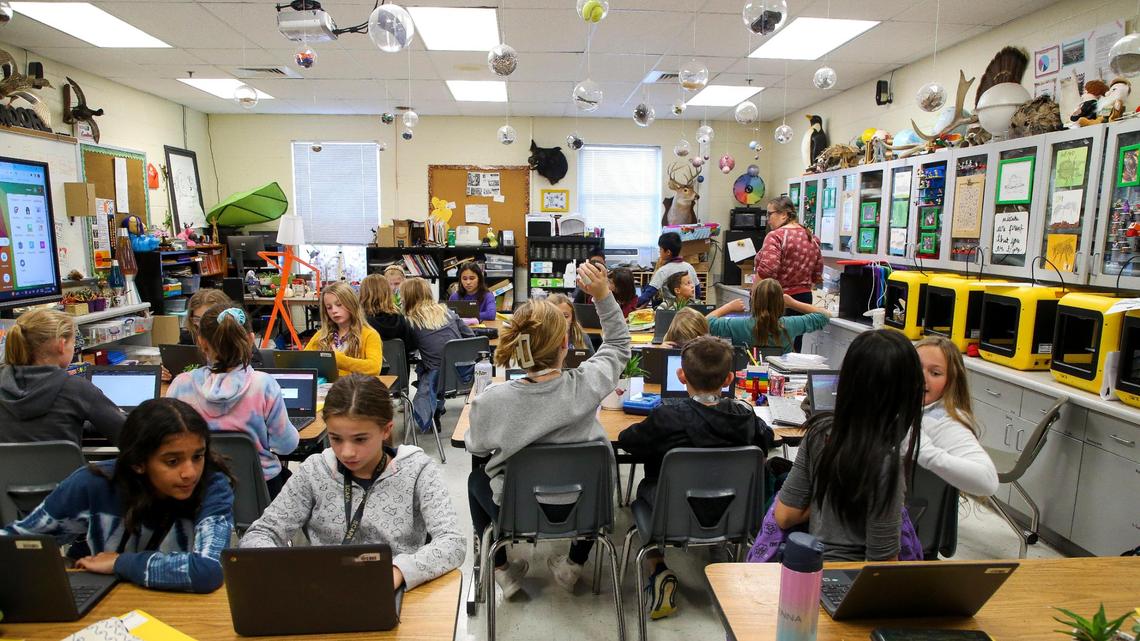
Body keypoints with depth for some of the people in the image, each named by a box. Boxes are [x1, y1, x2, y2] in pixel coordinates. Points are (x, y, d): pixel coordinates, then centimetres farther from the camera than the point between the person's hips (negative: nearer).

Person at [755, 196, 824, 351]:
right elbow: (817, 276, 16)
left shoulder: (776, 236, -12)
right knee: (794, 348, 11)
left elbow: (765, 271, -23)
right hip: (804, 298, 8)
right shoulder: (812, 238, 12)